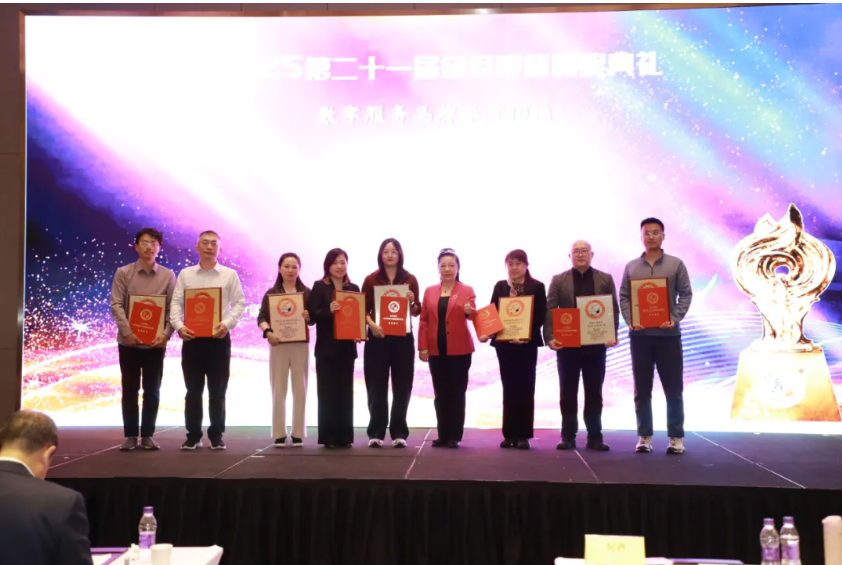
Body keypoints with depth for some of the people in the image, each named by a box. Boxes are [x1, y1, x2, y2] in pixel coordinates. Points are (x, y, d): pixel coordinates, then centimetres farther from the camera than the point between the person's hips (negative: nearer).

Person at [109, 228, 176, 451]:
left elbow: (173, 308, 0)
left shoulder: (168, 275, 4)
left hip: (155, 342, 1)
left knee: (152, 391, 5)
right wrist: (127, 332, -17)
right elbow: (116, 305, -5)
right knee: (130, 390, 5)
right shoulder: (123, 273, 1)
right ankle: (130, 435, 12)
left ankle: (147, 435, 14)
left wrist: (166, 334, -14)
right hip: (129, 341, -1)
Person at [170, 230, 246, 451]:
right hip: (192, 338, 1)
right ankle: (193, 435, 14)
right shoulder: (185, 274, 8)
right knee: (193, 390, 6)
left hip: (219, 338, -1)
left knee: (218, 391, 4)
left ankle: (216, 435, 13)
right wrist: (179, 326, -14)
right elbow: (176, 303, 2)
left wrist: (228, 323, -16)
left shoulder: (230, 275, 5)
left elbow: (240, 302, 0)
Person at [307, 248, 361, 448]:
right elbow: (312, 314, -8)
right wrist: (329, 310, -26)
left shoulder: (353, 288, 11)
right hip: (326, 347, -3)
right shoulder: (319, 286, 0)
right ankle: (328, 436, 4)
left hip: (346, 347, 3)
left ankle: (344, 435, 11)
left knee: (345, 393, 6)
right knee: (327, 392, -1)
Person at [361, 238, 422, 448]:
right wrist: (371, 324, -18)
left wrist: (412, 301, -16)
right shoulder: (371, 279, 3)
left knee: (402, 386, 4)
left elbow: (416, 311, 6)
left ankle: (399, 433, 10)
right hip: (377, 337, -1)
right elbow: (363, 309, 1)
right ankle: (376, 433, 7)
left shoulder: (410, 279, 6)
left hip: (403, 338, 1)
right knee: (377, 386, 1)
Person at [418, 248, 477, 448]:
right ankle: (443, 435, 13)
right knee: (440, 393, 7)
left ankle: (455, 436, 7)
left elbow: (473, 314, -13)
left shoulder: (467, 291, 1)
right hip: (436, 350, 3)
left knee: (457, 392, 1)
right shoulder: (429, 291, 9)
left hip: (459, 350, -3)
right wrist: (422, 347, 0)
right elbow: (424, 321, 7)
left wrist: (469, 311, -37)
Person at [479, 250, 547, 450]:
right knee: (509, 389, 6)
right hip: (504, 343, 3)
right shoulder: (500, 286, 9)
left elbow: (540, 316, -6)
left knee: (525, 389, 1)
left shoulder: (537, 287, 0)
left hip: (527, 343, -2)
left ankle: (523, 435, 5)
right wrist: (487, 332, -12)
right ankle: (510, 434, 11)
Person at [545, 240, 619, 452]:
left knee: (594, 393, 5)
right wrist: (549, 337, -15)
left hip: (595, 344, 1)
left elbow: (614, 310, 4)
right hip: (567, 344, 0)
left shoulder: (605, 279, 7)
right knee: (568, 393, 4)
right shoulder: (558, 280, 5)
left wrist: (612, 335, -11)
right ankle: (568, 436, 11)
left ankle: (594, 436, 12)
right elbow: (549, 310, -2)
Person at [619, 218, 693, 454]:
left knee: (673, 388, 2)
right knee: (642, 389, 6)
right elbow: (623, 297, 6)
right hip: (640, 334, 2)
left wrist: (674, 319, -14)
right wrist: (630, 321, -10)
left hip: (668, 333, -1)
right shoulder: (631, 267, 8)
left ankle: (676, 437, 10)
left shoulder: (676, 264, 3)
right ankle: (644, 436, 14)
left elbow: (686, 295, 0)